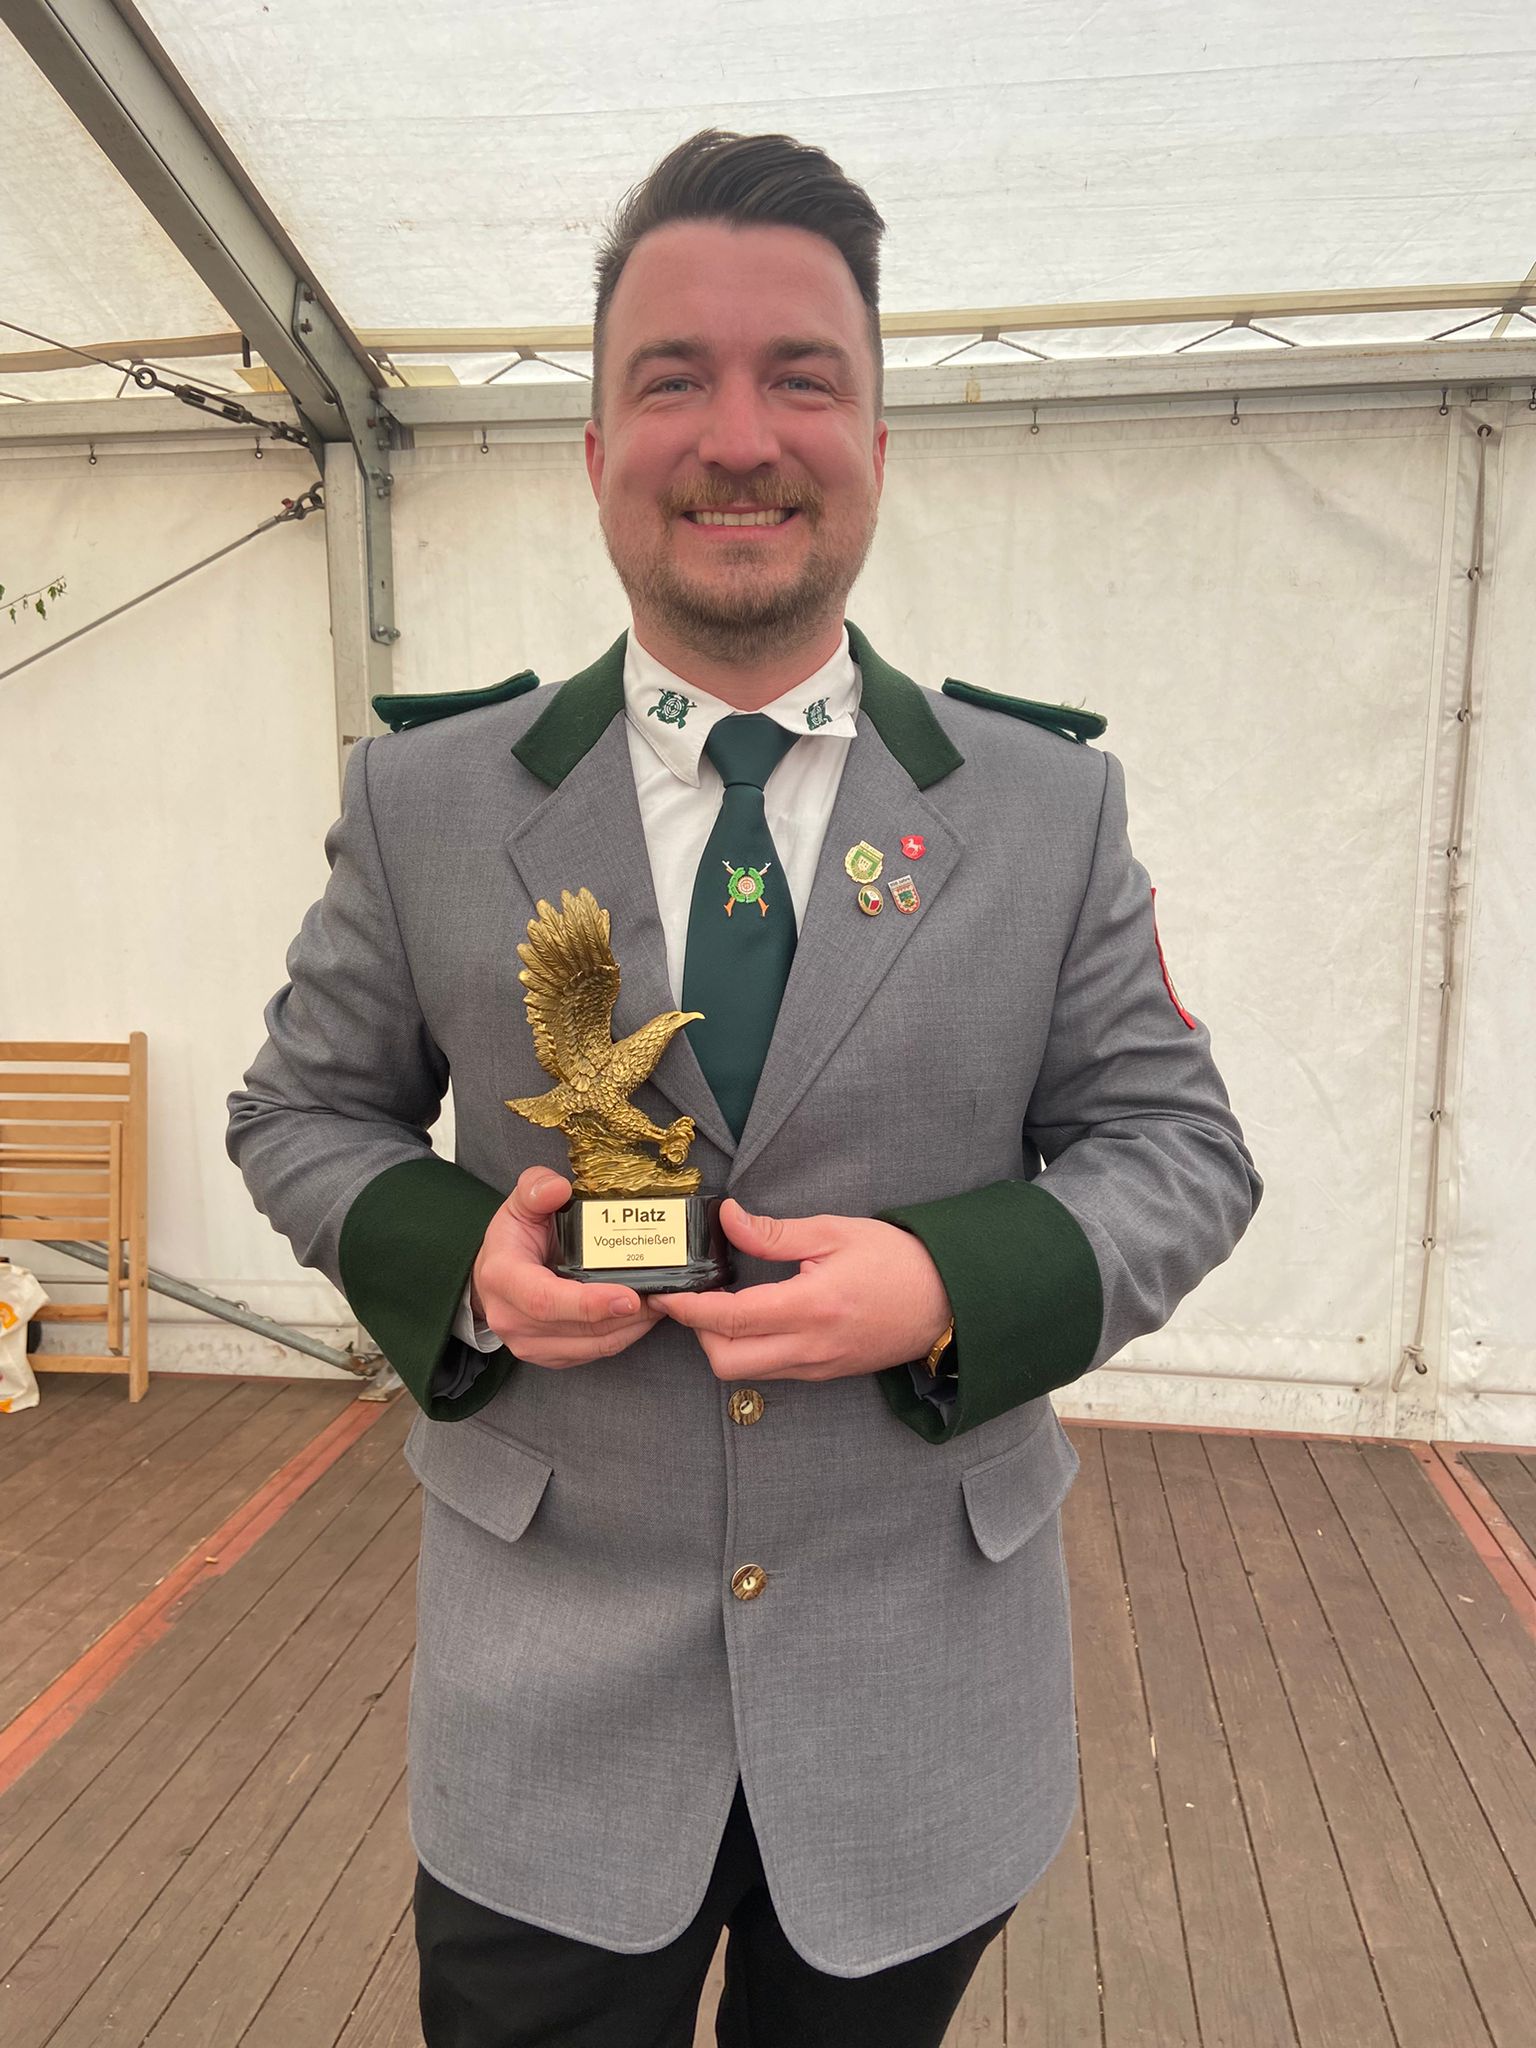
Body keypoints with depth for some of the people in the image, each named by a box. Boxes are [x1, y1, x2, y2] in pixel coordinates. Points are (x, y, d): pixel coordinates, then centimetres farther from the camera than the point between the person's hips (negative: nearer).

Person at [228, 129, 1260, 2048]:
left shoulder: (1049, 798, -5)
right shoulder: (425, 794, -5)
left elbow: (1177, 1141, -2)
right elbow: (302, 1108, 4)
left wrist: (949, 1286, -21)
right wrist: (452, 1256, -17)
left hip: (927, 1694, 1)